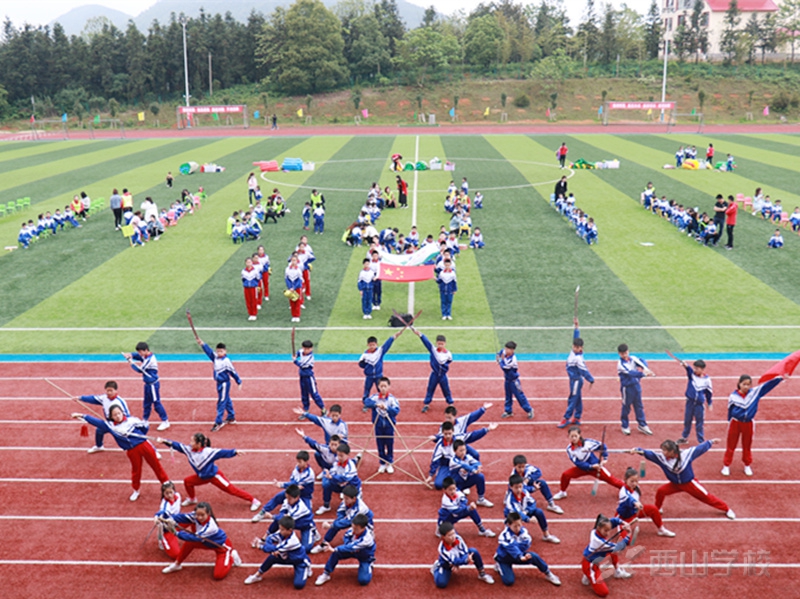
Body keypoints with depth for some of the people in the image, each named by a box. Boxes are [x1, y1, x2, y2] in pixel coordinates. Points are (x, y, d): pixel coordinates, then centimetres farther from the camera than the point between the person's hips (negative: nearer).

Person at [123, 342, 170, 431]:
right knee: (147, 403, 20)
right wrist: (130, 355, -12)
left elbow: (140, 370, -21)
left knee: (156, 403, -5)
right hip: (148, 384, 10)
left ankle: (165, 421, 2)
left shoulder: (149, 359, -23)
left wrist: (131, 363, -9)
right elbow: (137, 355, 10)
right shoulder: (146, 356, 6)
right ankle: (145, 420, 33)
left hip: (153, 385, -10)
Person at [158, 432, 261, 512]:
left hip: (214, 475, -7)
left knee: (231, 489, -6)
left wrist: (235, 452, -43)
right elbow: (178, 446, -5)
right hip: (203, 477, 7)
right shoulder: (189, 450, -11)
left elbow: (221, 453, -32)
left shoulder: (207, 452, -30)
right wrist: (165, 441, -11)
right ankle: (191, 499, 33)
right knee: (187, 481, 6)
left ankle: (254, 501, 1)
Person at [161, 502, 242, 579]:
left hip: (222, 546, -7)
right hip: (209, 543, 7)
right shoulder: (196, 516, -21)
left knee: (218, 575, -18)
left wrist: (177, 533, -42)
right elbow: (183, 517, -30)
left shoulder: (210, 526, -39)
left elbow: (195, 538, -41)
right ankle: (177, 564, 14)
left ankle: (231, 557, 10)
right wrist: (171, 520, -51)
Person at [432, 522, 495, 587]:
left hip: (460, 557, 3)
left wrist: (457, 565, -28)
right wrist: (466, 560, -59)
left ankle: (482, 574, -2)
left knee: (474, 551, -20)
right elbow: (454, 561, -41)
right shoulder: (442, 549, -36)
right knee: (441, 583, -22)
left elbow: (465, 552, -18)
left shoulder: (457, 538, -26)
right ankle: (436, 568, 12)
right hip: (447, 565, -3)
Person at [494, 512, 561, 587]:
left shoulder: (523, 531, -15)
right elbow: (511, 548, -46)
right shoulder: (505, 535, -31)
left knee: (533, 556, -22)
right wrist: (521, 557, -61)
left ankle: (548, 574, 0)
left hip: (518, 555, 4)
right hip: (505, 558, -4)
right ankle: (499, 566, 13)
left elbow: (526, 544, -22)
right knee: (509, 581, -18)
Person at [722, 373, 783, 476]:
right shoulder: (733, 396, -15)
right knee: (731, 445, 9)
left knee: (747, 446, 18)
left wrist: (780, 377, -27)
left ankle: (747, 465, 35)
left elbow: (768, 385, -17)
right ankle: (726, 466, 21)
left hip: (748, 424, 2)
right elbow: (730, 411, -4)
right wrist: (730, 422, 3)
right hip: (735, 423, -2)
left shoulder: (755, 392, -11)